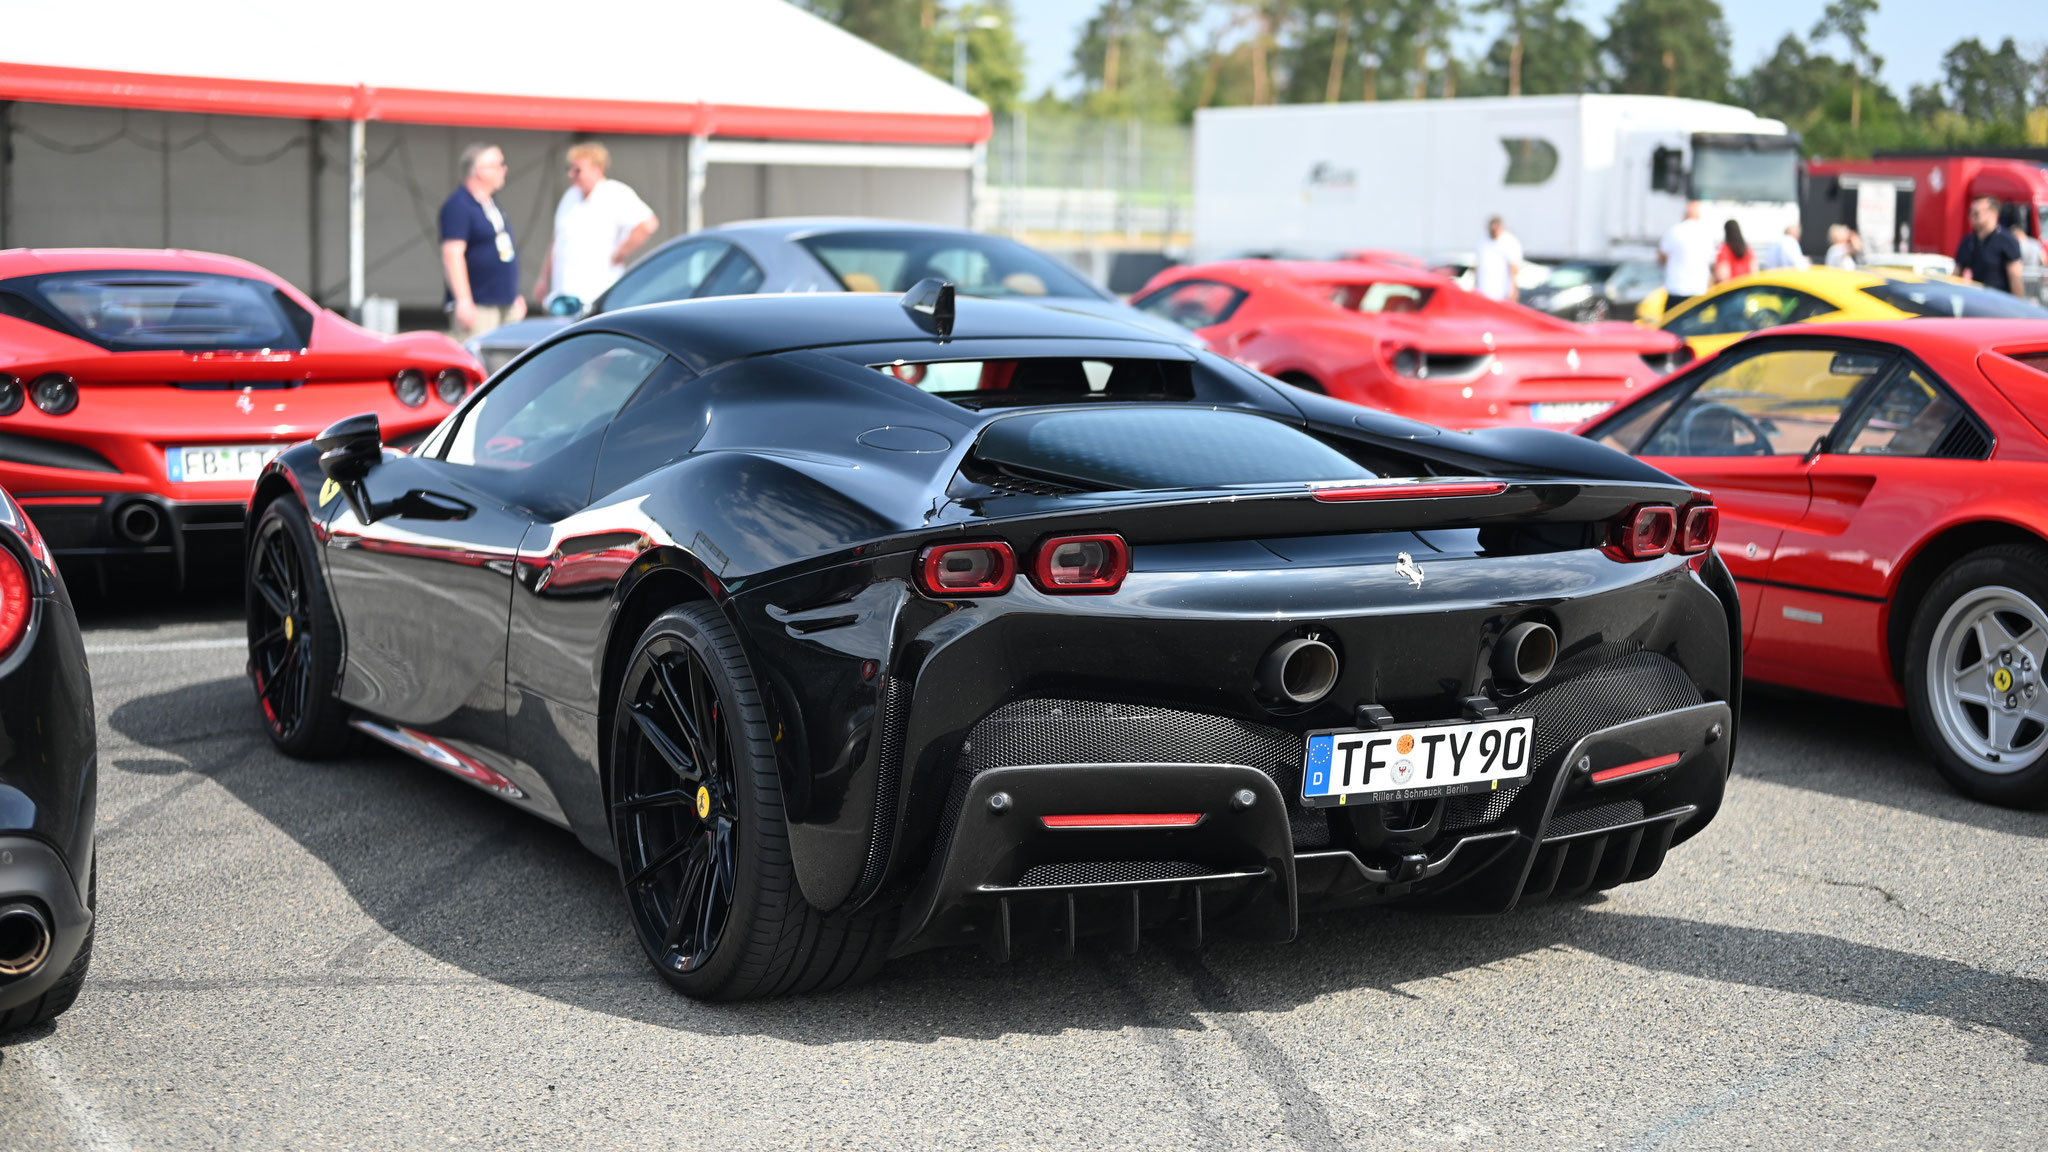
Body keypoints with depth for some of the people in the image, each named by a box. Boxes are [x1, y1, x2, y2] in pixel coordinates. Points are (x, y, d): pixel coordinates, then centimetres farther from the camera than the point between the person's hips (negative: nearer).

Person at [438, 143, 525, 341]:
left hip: (506, 303, 10)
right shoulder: (458, 206, -12)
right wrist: (464, 301, -23)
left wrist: (515, 295, 25)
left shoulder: (491, 204, 18)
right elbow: (452, 254, -19)